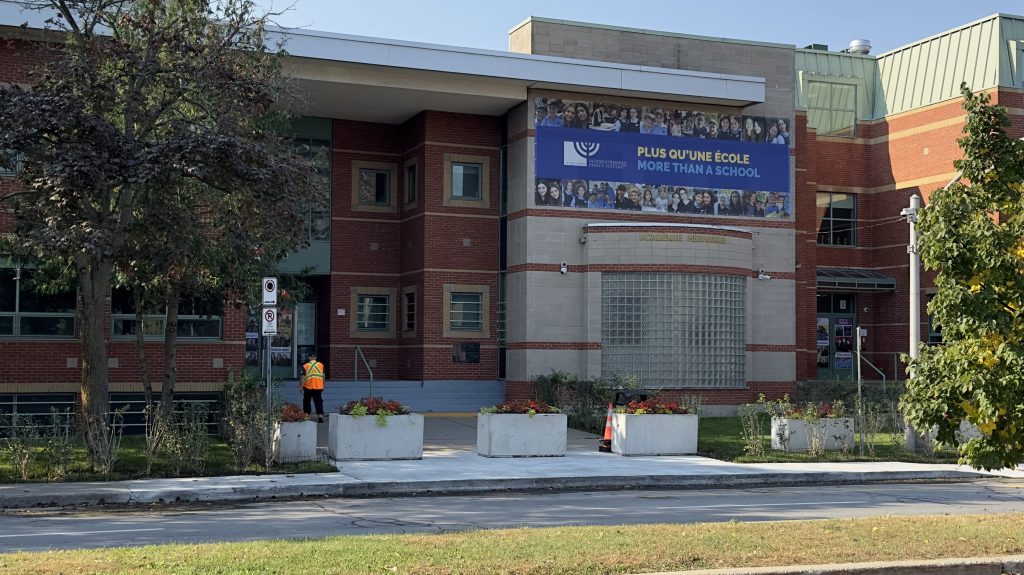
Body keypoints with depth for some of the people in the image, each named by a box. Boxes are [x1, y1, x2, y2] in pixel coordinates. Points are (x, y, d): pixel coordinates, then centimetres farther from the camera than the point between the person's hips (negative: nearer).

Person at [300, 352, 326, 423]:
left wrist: (301, 387, -6)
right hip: (318, 387, 1)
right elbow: (323, 376, 8)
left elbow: (303, 377, -9)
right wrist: (322, 386, 18)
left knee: (306, 401, 15)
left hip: (308, 387, -1)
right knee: (318, 401, 1)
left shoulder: (305, 366, -5)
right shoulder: (321, 365, 3)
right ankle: (320, 415, -14)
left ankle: (306, 414, 16)